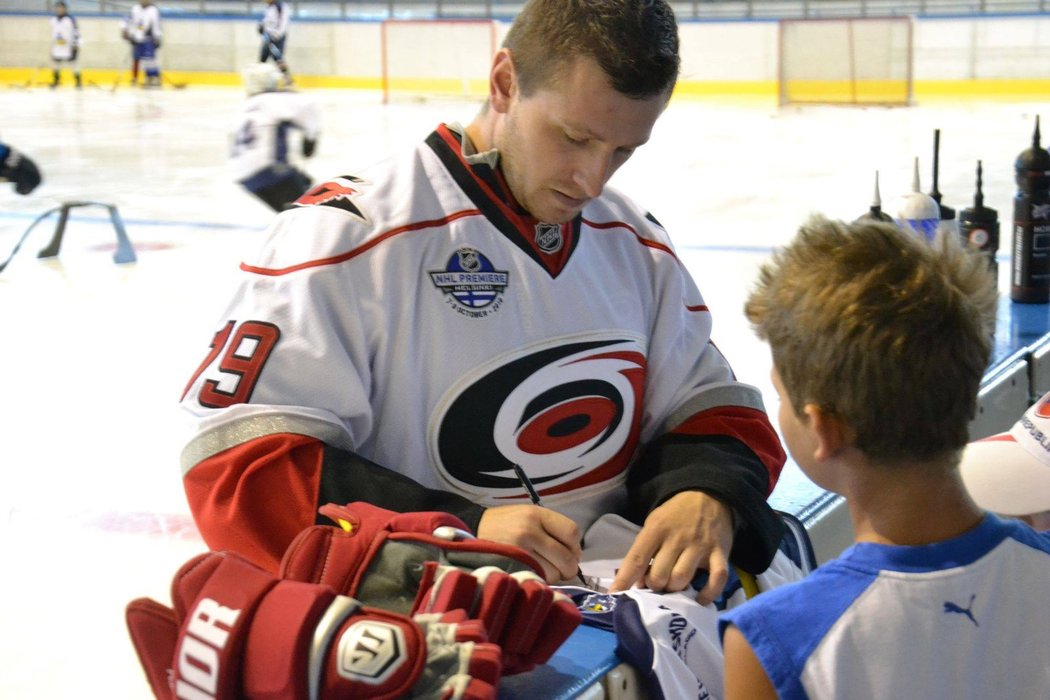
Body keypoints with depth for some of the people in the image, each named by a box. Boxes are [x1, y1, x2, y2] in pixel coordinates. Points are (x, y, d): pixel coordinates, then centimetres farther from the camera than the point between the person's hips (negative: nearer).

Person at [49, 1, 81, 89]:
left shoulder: (70, 19, -11)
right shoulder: (53, 19, 9)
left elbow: (76, 31, -10)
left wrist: (76, 45, -13)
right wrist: (52, 45, 21)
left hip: (68, 47, -6)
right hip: (57, 47, 6)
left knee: (72, 63, -4)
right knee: (55, 63, 10)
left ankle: (78, 81, 9)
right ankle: (55, 81, 25)